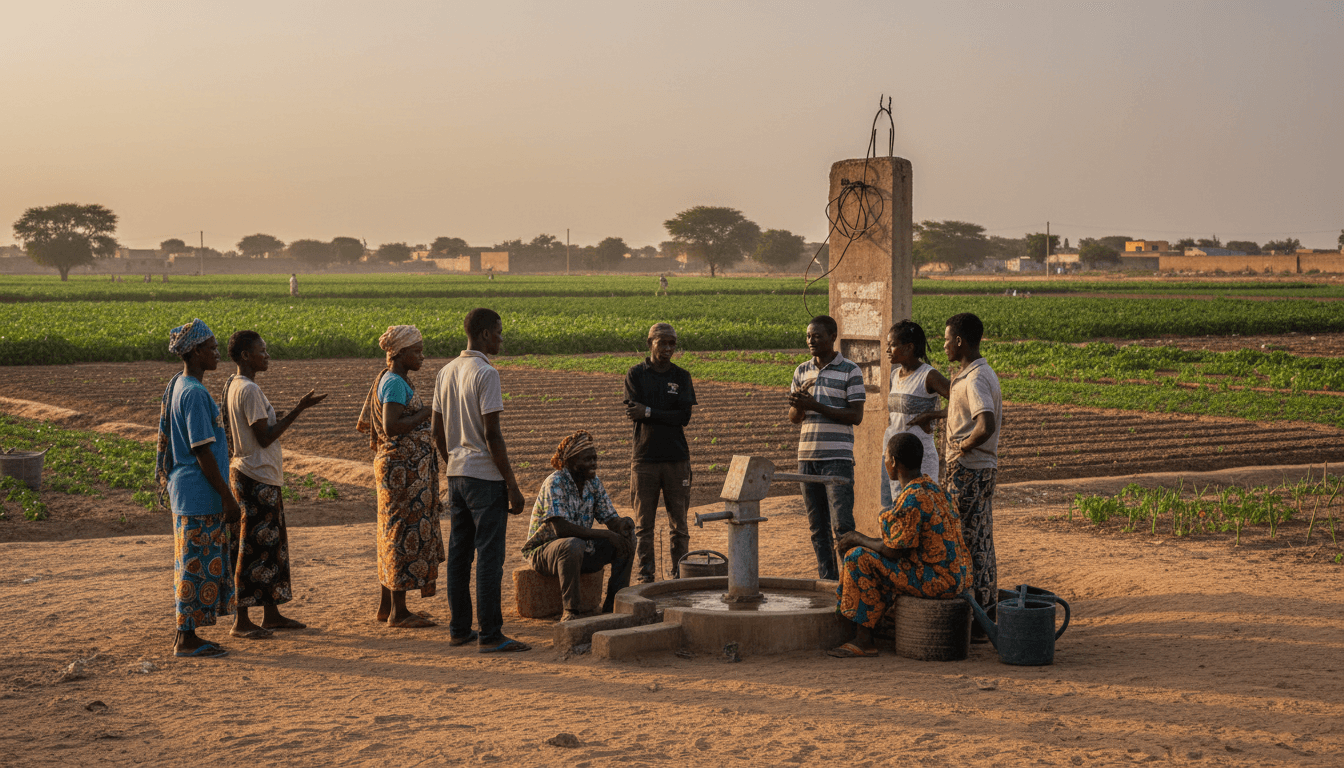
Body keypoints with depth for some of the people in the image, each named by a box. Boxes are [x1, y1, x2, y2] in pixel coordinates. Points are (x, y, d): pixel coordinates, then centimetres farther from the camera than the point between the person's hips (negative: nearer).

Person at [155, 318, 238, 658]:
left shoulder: (179, 386, 13)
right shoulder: (195, 394, -18)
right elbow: (203, 452, -20)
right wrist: (227, 496, -16)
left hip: (187, 493, 10)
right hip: (199, 496, -10)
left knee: (194, 566, 14)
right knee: (198, 566, -4)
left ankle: (187, 635, 20)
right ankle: (186, 640, 2)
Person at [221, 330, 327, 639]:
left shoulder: (234, 386, 13)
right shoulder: (249, 390, -18)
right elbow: (265, 437, -21)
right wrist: (298, 409, -18)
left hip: (263, 478, 10)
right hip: (257, 478, -10)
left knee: (272, 545, 14)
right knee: (253, 548, -5)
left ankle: (271, 613, 21)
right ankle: (241, 621, 0)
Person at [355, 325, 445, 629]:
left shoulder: (394, 380, 15)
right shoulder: (394, 383, -16)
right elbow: (391, 426, -27)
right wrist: (426, 412, -19)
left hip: (406, 468, 11)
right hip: (403, 468, -11)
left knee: (395, 534, 14)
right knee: (405, 533, -6)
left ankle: (386, 605, 20)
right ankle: (398, 612, -1)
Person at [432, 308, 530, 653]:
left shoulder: (446, 372, 11)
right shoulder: (486, 374, -14)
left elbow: (439, 433, 14)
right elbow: (492, 434, -17)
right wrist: (512, 485, -13)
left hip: (456, 474, 8)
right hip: (486, 476, -8)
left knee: (459, 553, 12)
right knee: (489, 556, -5)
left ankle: (459, 629, 18)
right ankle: (490, 635, -4)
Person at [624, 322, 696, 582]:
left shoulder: (681, 376, 9)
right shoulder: (635, 375, 5)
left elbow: (685, 416, -4)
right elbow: (633, 412, -7)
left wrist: (648, 412, -11)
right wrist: (667, 415, -12)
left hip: (676, 457, 1)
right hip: (644, 456, -1)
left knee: (678, 520, 3)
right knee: (644, 522, 1)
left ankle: (680, 573, 10)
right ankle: (646, 573, 8)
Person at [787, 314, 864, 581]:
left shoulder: (850, 371, -2)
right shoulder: (802, 372, 13)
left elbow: (856, 416, -8)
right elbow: (793, 418, 14)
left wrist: (816, 406, -16)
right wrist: (799, 403, -10)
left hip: (837, 458, -5)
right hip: (807, 456, 5)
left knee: (841, 523, -9)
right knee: (817, 525, 7)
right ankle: (827, 579, 13)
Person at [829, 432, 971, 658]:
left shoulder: (912, 500, -20)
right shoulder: (931, 487, 11)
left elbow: (893, 550, -18)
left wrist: (860, 540, -1)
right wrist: (862, 539, 17)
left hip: (935, 581, -10)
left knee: (859, 558, -9)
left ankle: (863, 640, -3)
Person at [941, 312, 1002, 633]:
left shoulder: (974, 380, -18)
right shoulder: (985, 373, 14)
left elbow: (987, 426, -33)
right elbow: (995, 420, 27)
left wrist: (963, 445, -17)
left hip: (967, 470, -10)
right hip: (984, 467, 10)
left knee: (966, 543, -5)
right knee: (981, 542, 13)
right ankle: (986, 614, 18)